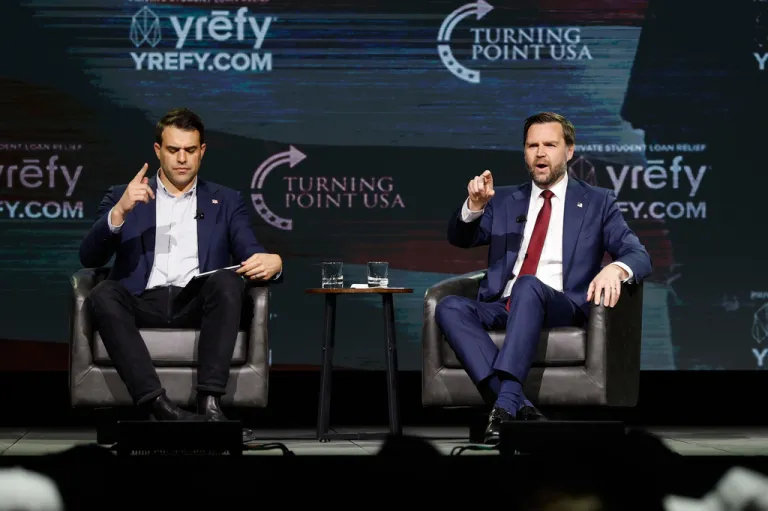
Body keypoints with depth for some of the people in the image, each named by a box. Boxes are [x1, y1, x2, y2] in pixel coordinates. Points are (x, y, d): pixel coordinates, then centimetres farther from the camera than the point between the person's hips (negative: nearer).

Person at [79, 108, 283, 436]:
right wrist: (120, 212, -14)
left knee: (228, 280, -32)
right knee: (103, 294, -33)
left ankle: (210, 403, -39)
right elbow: (90, 258, 4)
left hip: (198, 303, 0)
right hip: (143, 303, 0)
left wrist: (272, 262, -20)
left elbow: (252, 256, 6)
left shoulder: (226, 202, 19)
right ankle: (159, 406, -44)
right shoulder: (122, 197, 16)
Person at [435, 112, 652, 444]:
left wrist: (615, 269, -23)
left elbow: (639, 255, 2)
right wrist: (475, 206, -13)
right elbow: (460, 239, 9)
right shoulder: (504, 200, 21)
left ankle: (506, 405, -45)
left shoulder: (597, 202, 13)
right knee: (449, 307, -28)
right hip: (502, 307, 3)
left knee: (528, 285, -37)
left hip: (561, 309, -3)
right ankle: (517, 406, -39)